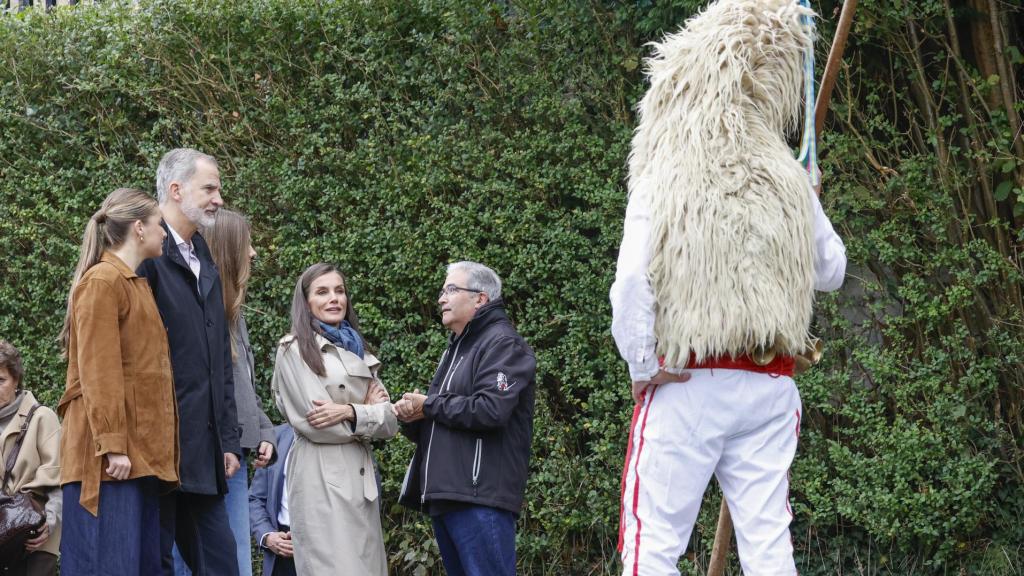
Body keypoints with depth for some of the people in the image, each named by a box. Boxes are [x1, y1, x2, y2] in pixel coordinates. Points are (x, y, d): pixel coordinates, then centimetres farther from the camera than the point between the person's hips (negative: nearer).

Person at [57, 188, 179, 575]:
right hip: (111, 456, -9)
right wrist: (112, 445, -19)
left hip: (142, 452, 9)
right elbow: (98, 371, -14)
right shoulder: (102, 281, -7)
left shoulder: (137, 285, 21)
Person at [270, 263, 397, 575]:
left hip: (361, 478, 6)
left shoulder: (359, 351, 17)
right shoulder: (295, 348, -1)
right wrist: (367, 412, 0)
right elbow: (315, 424, -11)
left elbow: (390, 423, 7)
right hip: (321, 480, -6)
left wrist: (349, 412, -11)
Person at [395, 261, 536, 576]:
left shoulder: (502, 343, -4)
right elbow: (436, 423, 29)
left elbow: (491, 409, -20)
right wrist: (411, 413, 5)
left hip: (480, 496, -10)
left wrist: (429, 405, -8)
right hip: (443, 497, 10)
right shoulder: (456, 348, 25)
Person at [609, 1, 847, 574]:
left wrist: (644, 367, -5)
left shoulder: (664, 179, -5)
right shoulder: (789, 180, 4)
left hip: (687, 383, -3)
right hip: (771, 386, 4)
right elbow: (832, 272, 17)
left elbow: (632, 284, -14)